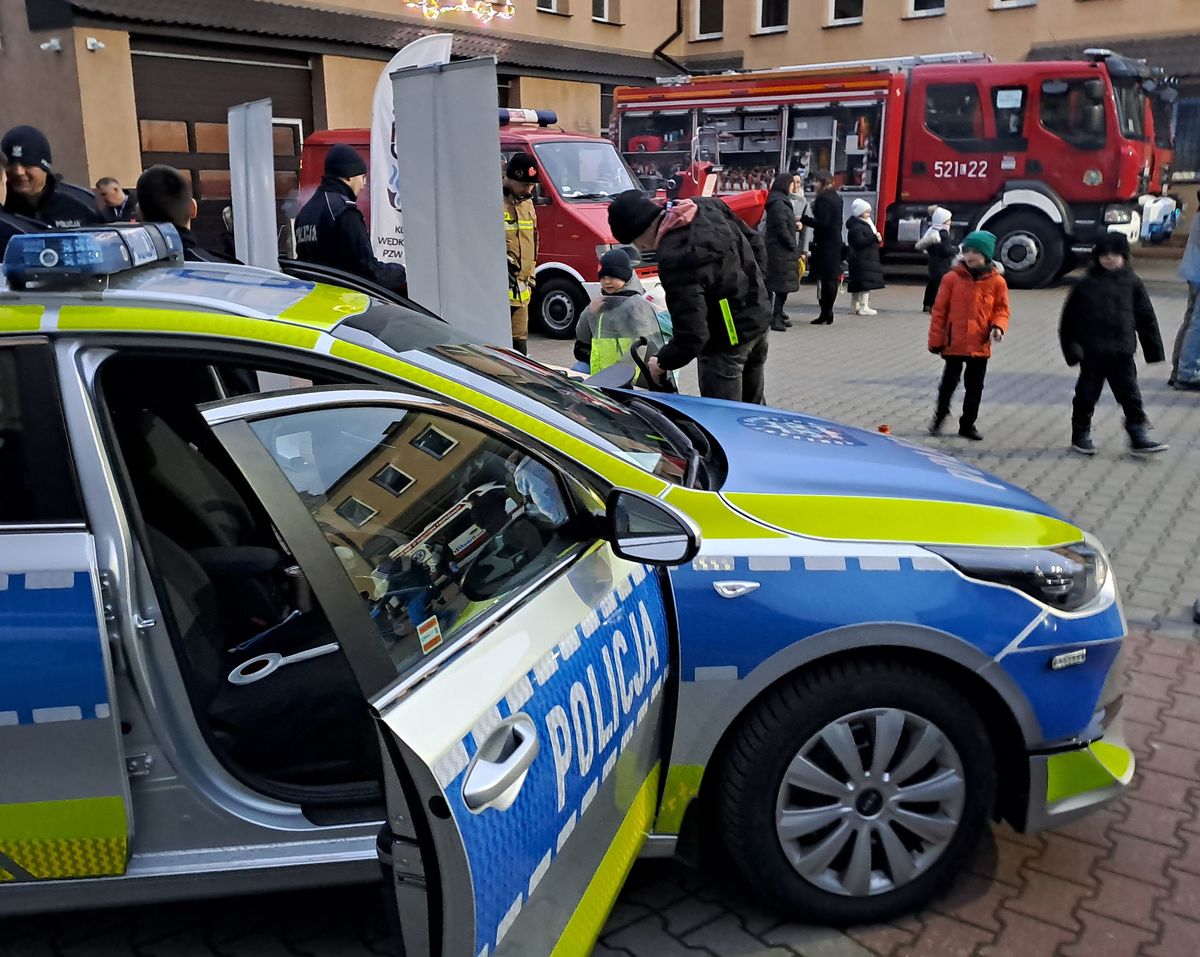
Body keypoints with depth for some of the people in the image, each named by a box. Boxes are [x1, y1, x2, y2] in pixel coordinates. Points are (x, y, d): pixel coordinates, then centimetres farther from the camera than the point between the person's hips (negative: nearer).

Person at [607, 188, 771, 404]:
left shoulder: (673, 257, -29)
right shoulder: (707, 206, -4)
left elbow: (692, 334, -27)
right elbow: (755, 243, 9)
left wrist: (662, 362, -10)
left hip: (727, 340, -9)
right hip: (759, 318, 9)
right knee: (753, 409, 24)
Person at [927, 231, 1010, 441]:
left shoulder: (996, 281, -1)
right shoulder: (952, 278, -5)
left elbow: (1001, 309, 6)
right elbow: (939, 310, -2)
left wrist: (998, 327, -16)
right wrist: (936, 340, -3)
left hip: (980, 345, 2)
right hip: (954, 343, -2)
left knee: (975, 386, 10)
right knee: (949, 382, 7)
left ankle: (968, 424, 22)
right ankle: (940, 416, 27)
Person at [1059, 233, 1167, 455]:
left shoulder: (1131, 283, 3)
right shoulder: (1086, 285, -2)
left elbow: (1146, 317, 8)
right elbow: (1070, 318, 1)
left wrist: (1154, 348, 8)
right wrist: (1072, 345, -5)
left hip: (1122, 351, 1)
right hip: (1092, 352, -1)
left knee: (1130, 394, 6)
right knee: (1087, 394, 8)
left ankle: (1139, 436, 13)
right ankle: (1081, 435, 21)